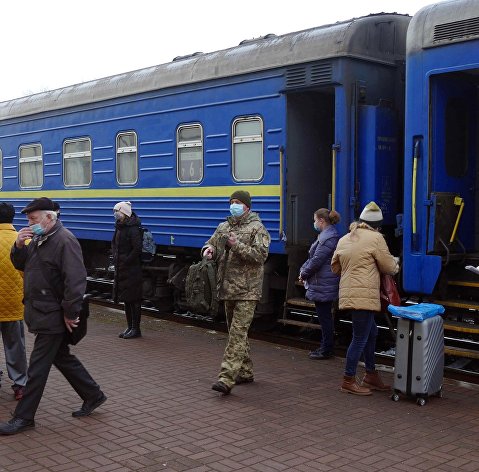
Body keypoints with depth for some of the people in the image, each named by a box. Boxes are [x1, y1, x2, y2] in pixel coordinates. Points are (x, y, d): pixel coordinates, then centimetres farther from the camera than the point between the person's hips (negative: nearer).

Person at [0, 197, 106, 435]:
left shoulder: (65, 241, -19)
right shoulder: (38, 239, 12)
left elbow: (75, 280, -23)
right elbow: (20, 265, 17)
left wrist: (70, 314, -22)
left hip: (52, 317, -10)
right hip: (41, 313, 10)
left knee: (38, 367, -1)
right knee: (62, 357, 18)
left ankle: (23, 417, 9)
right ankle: (93, 396, 31)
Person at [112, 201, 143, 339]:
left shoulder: (133, 229, -16)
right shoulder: (119, 227, 12)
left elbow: (137, 250, -20)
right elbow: (114, 245, 23)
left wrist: (125, 261, -17)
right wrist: (115, 260, 10)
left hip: (132, 270, -9)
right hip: (121, 270, 9)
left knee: (134, 300, -2)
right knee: (125, 299, 15)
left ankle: (136, 329, 6)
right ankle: (130, 327, 25)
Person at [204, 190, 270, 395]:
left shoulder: (257, 228, -6)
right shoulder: (224, 226, 14)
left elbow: (261, 255, -15)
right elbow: (212, 242, 21)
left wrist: (237, 245, -23)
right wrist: (209, 249, -2)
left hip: (246, 290, -8)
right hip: (228, 288, 8)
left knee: (238, 333, -12)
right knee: (236, 332, 15)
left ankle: (227, 378, -17)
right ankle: (245, 372, 28)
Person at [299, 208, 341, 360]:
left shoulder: (328, 238, -18)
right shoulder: (325, 235, 16)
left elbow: (317, 260, -21)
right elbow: (312, 257, 18)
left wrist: (304, 274, -8)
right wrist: (303, 270, 5)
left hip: (323, 285, -10)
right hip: (323, 284, 10)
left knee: (324, 317, -2)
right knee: (324, 317, 15)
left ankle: (327, 350, 7)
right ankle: (326, 347, 24)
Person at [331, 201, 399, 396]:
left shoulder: (344, 239, 14)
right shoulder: (375, 238, -7)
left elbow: (335, 267, 20)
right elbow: (389, 267, -2)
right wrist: (395, 264, 19)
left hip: (348, 292, 9)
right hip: (364, 294, -9)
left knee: (371, 332, 19)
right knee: (360, 338, -2)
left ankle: (371, 375, 27)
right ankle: (349, 381, 4)